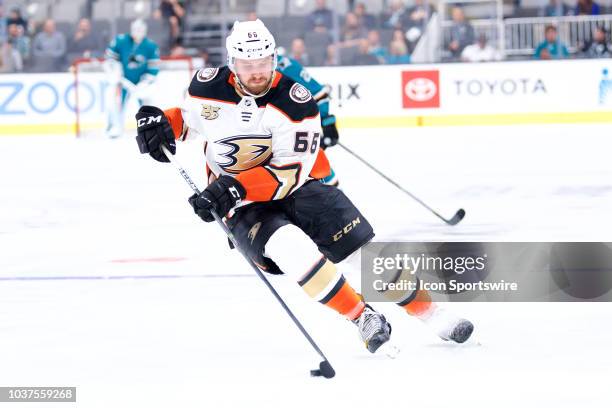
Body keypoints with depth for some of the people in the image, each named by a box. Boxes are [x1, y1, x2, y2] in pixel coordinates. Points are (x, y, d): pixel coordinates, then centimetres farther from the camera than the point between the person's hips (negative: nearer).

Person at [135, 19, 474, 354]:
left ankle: (434, 315, 2)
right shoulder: (208, 88, -8)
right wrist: (160, 122, -8)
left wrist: (236, 186, -34)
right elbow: (189, 118, 15)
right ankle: (365, 320, -24)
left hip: (298, 186, 0)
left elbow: (291, 172, -22)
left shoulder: (295, 102, -18)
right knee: (291, 249, -31)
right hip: (243, 205, 0)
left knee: (364, 247, -12)